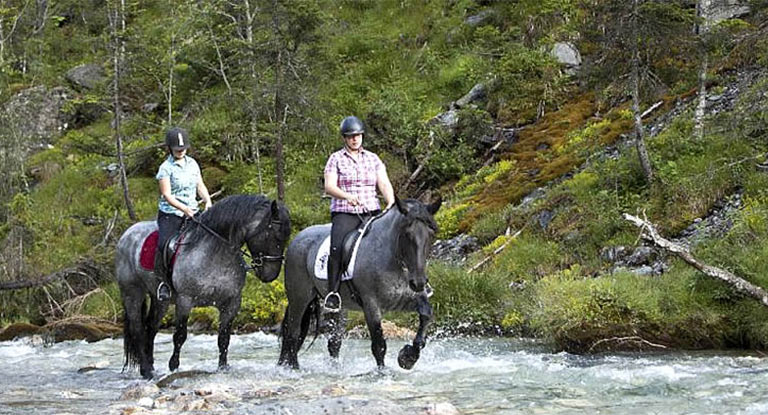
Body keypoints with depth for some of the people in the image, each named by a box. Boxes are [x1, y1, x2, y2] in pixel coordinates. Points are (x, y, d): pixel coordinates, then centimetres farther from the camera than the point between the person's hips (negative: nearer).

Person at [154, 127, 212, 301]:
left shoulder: (192, 163, 11)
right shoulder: (166, 168, -6)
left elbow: (200, 186, 15)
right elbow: (166, 194, -13)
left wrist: (207, 201, -5)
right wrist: (184, 208, -26)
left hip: (192, 212, 5)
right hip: (170, 214, -5)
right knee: (164, 244, -25)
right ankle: (162, 281, -10)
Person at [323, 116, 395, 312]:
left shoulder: (373, 159, 15)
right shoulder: (336, 159, 6)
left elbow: (384, 184, 7)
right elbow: (329, 186, -5)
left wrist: (391, 203, -13)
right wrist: (347, 196, -25)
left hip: (371, 212, 3)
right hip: (344, 213, -3)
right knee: (337, 247, -26)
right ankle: (333, 293, -24)